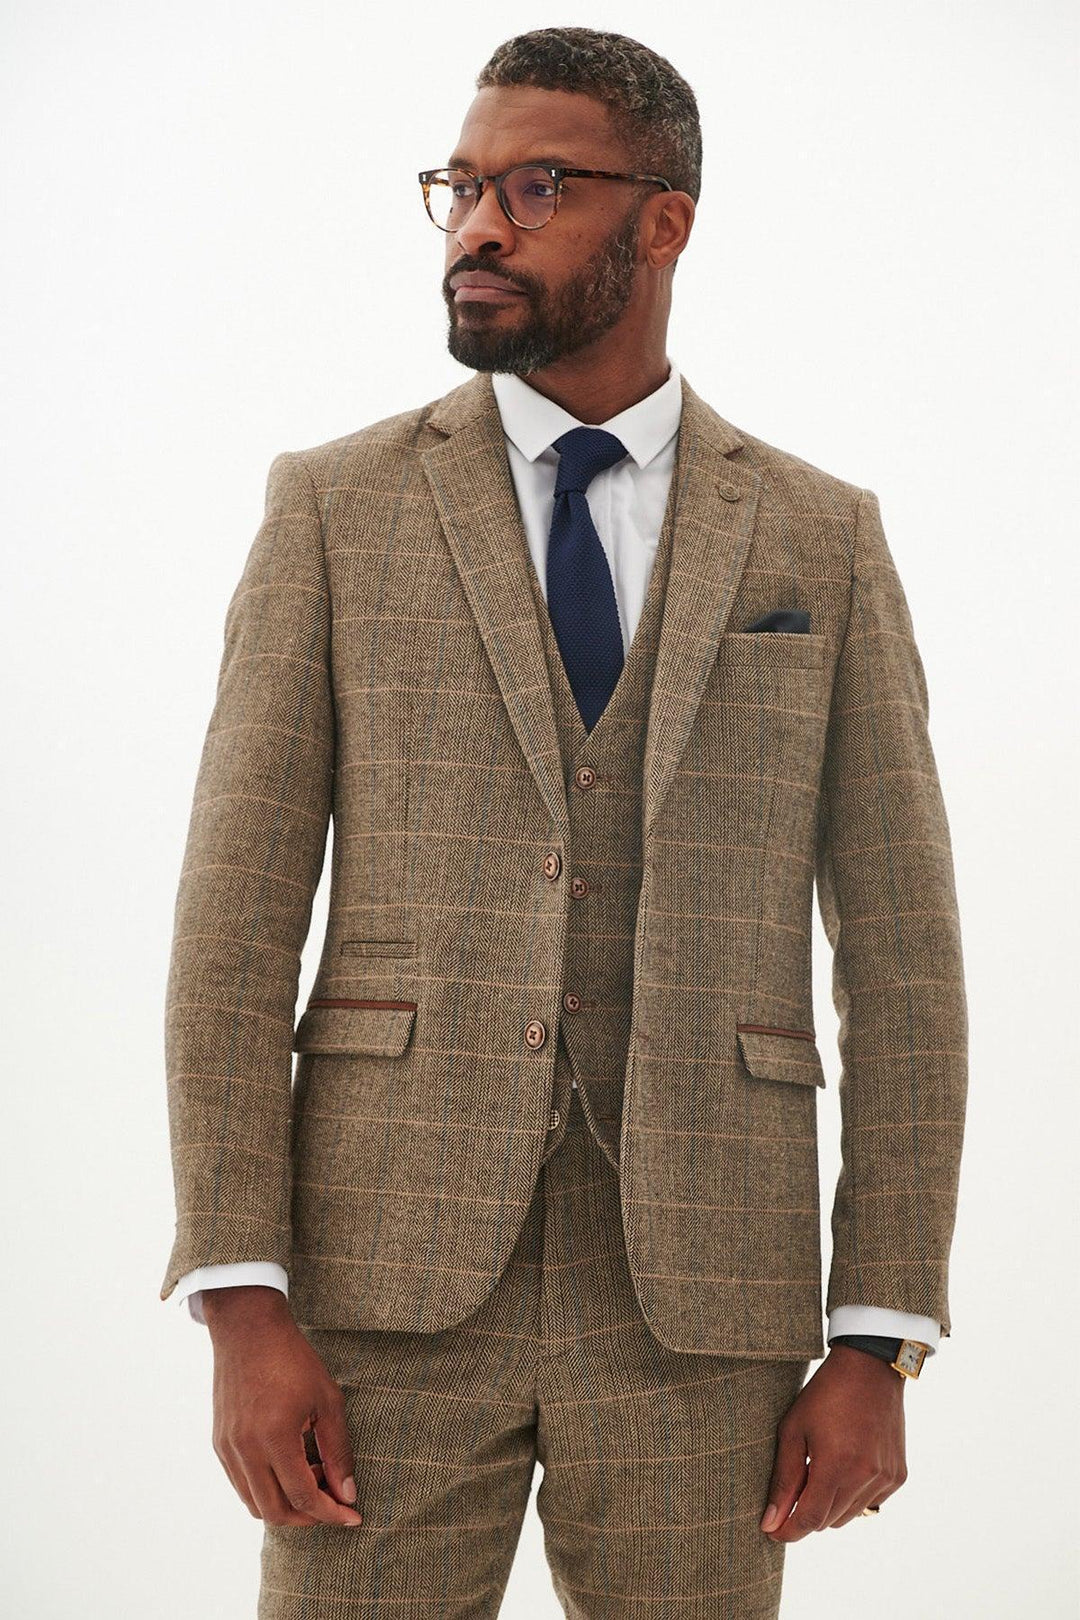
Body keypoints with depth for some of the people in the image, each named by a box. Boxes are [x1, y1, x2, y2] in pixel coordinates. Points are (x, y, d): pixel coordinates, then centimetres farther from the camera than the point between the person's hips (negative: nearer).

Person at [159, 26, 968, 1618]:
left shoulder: (823, 541, 7)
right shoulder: (335, 508, 4)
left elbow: (899, 952, 4)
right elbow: (237, 918, -1)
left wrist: (880, 1348, -2)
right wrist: (242, 1309, -10)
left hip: (700, 1295, 1)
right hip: (393, 1270, 0)